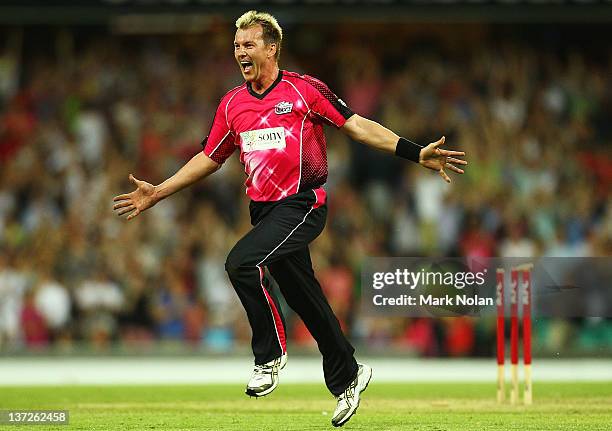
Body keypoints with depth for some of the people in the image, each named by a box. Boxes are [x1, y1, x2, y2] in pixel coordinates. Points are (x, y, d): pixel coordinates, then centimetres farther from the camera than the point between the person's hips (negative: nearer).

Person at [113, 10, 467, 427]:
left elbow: (358, 126, -5)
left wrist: (417, 154, -12)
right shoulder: (232, 103, 12)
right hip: (265, 211, 6)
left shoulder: (304, 89, -5)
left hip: (303, 202, -6)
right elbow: (209, 158, 21)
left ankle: (271, 355, -9)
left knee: (242, 263, -25)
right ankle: (347, 376, 27)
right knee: (305, 299, 11)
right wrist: (157, 193, 18)